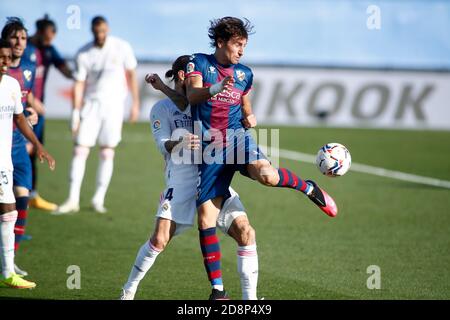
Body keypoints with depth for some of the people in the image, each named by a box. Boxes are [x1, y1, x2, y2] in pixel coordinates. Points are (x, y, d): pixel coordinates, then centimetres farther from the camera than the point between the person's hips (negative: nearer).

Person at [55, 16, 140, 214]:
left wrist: (135, 103, 3)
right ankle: (73, 200, -1)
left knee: (107, 153, 0)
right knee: (80, 151, -5)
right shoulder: (83, 54, -2)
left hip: (113, 105, -1)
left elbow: (131, 75, 4)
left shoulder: (121, 48, -4)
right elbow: (79, 84, 0)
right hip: (91, 104, 1)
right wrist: (76, 113, -6)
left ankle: (98, 200, 8)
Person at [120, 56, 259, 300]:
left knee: (245, 233, -8)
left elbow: (189, 106, -3)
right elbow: (163, 145, -7)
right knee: (160, 239, -15)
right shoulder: (162, 108, 7)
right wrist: (179, 144, -27)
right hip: (182, 180, -4)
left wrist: (163, 88, -1)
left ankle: (250, 297, 2)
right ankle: (128, 292, 5)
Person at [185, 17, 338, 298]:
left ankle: (309, 188, -3)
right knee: (206, 219, -7)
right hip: (210, 148, -1)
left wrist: (250, 119, 1)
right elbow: (193, 96, -16)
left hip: (237, 137, 1)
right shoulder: (199, 63, 2)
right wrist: (216, 88, -35)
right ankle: (218, 290, 2)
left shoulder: (245, 74, 12)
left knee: (266, 174, -34)